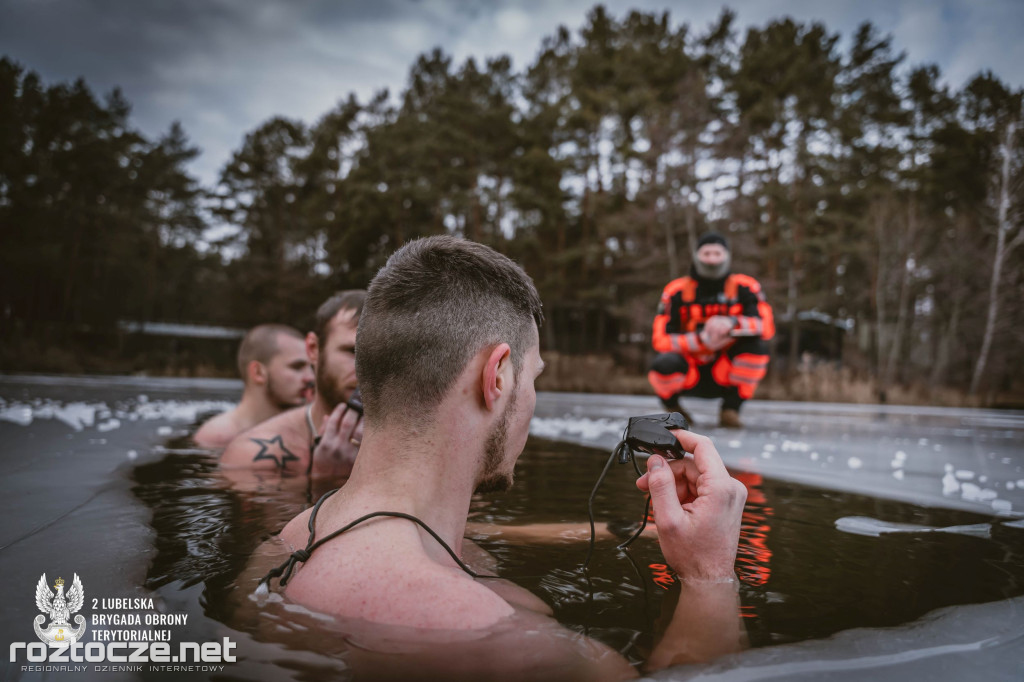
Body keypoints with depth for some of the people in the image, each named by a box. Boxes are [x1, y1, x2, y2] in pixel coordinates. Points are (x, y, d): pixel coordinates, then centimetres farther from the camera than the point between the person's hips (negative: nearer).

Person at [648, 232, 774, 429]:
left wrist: (732, 324, -39)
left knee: (757, 344, -25)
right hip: (690, 376, -1)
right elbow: (660, 340, -15)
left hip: (725, 375, 1)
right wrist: (701, 341, -31)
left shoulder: (745, 287, -5)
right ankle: (672, 407, 4)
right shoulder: (677, 291, -8)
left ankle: (730, 410, -8)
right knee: (664, 364, -33)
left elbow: (767, 326, -18)